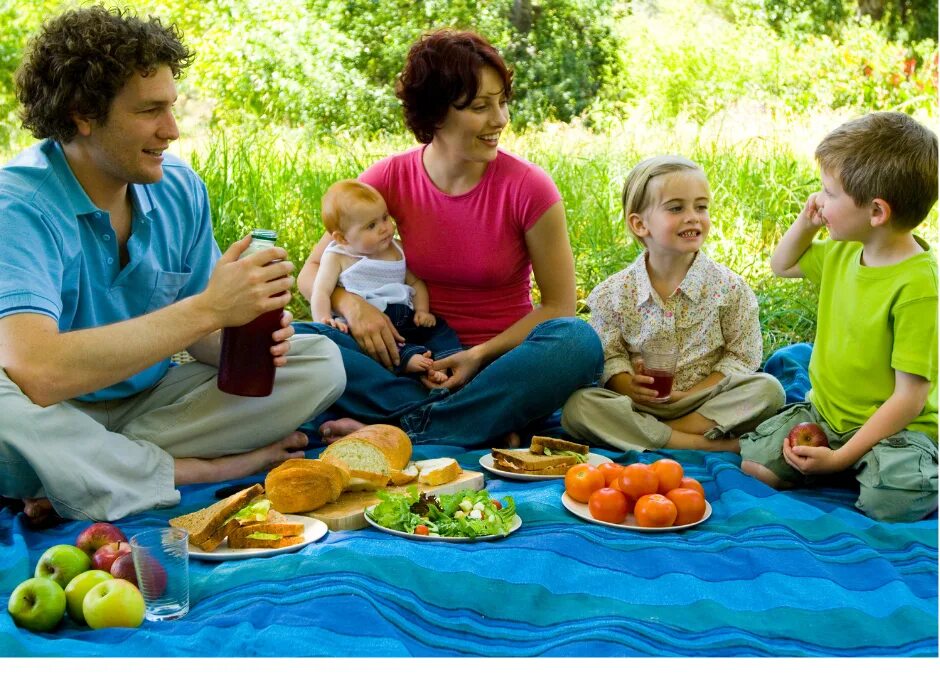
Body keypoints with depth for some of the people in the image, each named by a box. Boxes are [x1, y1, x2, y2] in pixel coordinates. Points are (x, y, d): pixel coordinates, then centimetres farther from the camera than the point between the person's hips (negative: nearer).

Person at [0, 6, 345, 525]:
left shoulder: (181, 191, -1)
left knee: (319, 363, -5)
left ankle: (99, 473, -16)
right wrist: (209, 309, -33)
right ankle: (203, 471, -15)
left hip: (148, 403, 6)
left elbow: (202, 337, 6)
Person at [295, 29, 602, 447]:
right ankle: (488, 426, -29)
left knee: (579, 340, -33)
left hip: (498, 362, -1)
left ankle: (399, 430, -31)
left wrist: (482, 355, -18)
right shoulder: (389, 179, -3)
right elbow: (312, 271, 3)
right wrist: (351, 303, -20)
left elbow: (559, 307, -4)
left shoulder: (528, 188, -10)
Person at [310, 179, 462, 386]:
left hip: (404, 317, 5)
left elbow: (415, 281, 22)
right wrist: (324, 321, -25)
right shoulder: (337, 257, 2)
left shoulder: (397, 250, 16)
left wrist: (422, 311, 4)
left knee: (440, 329, -13)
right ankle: (408, 357, -48)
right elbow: (321, 292, -6)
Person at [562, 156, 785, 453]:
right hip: (639, 404, 1)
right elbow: (609, 355, 2)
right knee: (577, 406, -28)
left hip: (704, 402, 0)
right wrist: (628, 386, -20)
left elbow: (741, 356, -2)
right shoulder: (611, 294, 0)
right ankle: (706, 443, -27)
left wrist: (691, 393, -13)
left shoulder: (730, 288, -1)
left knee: (769, 389, -25)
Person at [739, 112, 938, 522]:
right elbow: (782, 265, 24)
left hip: (892, 427, -7)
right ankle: (855, 470, 7)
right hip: (824, 412, 7)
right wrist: (806, 222, 5)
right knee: (754, 461, -11)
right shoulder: (843, 251, 1)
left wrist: (843, 455, -24)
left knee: (892, 497, -35)